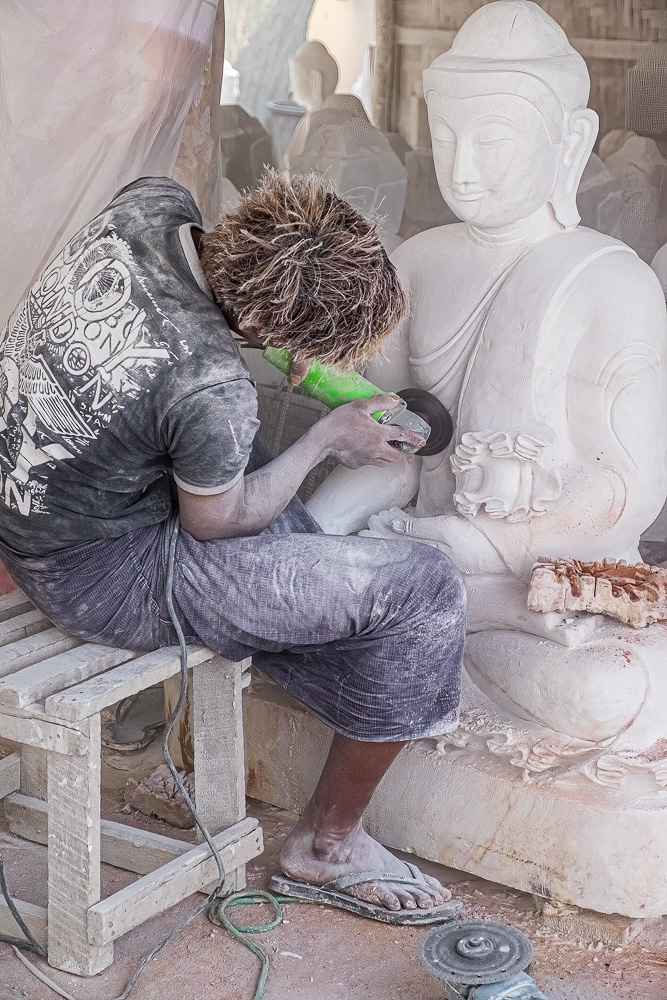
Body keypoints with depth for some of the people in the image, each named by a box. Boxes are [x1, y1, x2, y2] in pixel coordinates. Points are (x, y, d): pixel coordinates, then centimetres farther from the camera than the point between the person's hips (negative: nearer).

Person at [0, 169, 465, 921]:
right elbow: (215, 522, -13)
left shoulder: (151, 203, -13)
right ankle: (327, 843, 11)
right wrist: (328, 439, -2)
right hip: (100, 575, -9)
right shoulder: (212, 389, -33)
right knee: (422, 592, -8)